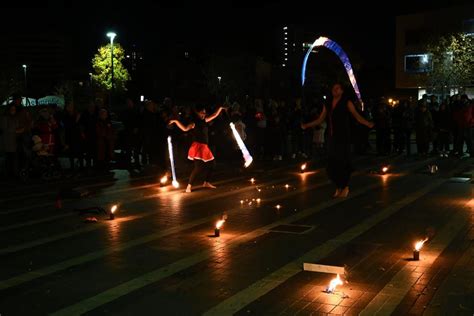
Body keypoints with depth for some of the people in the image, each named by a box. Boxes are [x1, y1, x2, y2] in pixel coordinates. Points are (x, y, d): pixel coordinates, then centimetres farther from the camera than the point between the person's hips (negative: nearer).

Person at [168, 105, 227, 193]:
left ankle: (206, 183, 28)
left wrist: (220, 108, 23)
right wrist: (175, 121, -36)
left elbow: (214, 115, 23)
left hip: (204, 147, 9)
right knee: (198, 167, -15)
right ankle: (189, 186, -11)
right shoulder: (194, 123, -11)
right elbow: (185, 128, -27)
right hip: (198, 147, -8)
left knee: (210, 164, 14)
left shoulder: (204, 121, 11)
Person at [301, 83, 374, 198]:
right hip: (332, 137, 4)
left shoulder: (347, 103, -1)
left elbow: (357, 116, -8)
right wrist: (307, 125, 12)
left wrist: (368, 123, -23)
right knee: (332, 163, 4)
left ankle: (345, 187, 14)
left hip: (343, 138, -4)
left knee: (343, 161, -2)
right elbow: (320, 120, 16)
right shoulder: (328, 104, 12)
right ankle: (338, 187, 19)